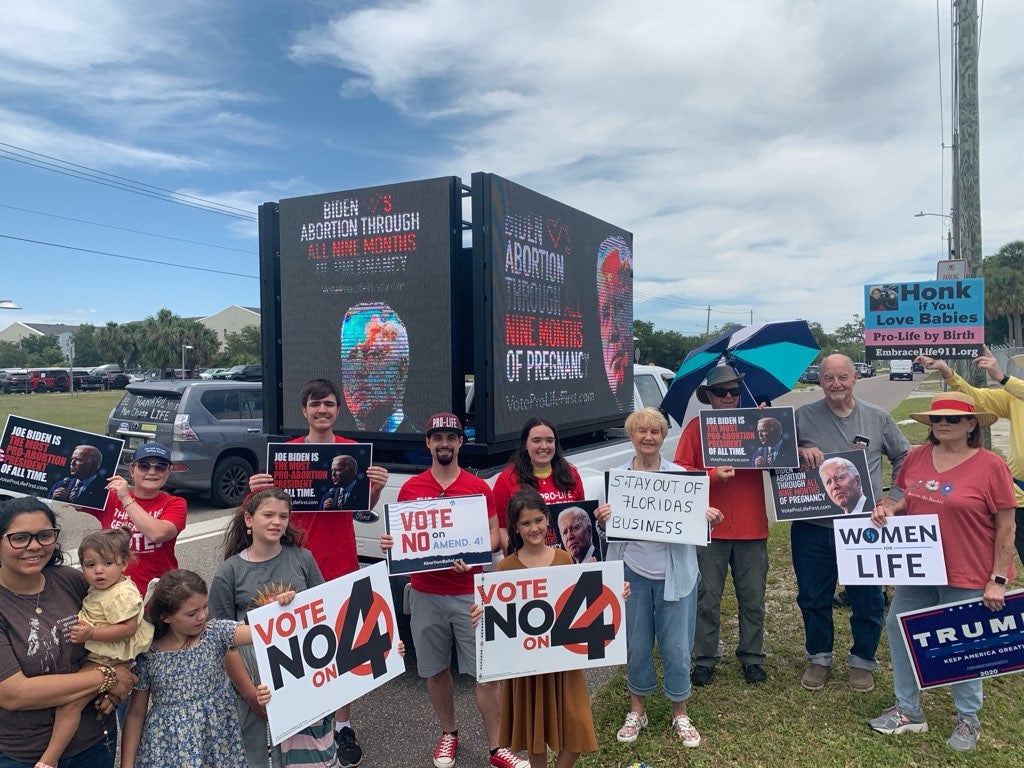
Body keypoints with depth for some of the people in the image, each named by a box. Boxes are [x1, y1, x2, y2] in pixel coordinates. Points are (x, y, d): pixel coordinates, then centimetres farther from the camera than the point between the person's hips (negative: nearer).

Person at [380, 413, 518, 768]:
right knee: (436, 670, 14)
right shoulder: (410, 488, 2)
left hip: (470, 593, -1)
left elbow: (493, 533, 2)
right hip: (425, 593, 2)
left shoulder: (479, 487, -1)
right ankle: (449, 733, 36)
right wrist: (389, 543, -12)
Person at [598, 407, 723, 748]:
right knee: (637, 646, 12)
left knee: (676, 647, 7)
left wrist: (709, 518, -19)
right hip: (633, 573, 1)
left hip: (674, 573, -1)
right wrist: (601, 521, -17)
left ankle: (680, 715, 28)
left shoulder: (680, 475, -2)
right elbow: (608, 527, 5)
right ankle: (637, 711, 32)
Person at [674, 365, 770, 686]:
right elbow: (680, 471, -6)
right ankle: (705, 660, 21)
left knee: (753, 599, 12)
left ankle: (752, 658, 28)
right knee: (707, 599, 8)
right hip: (710, 528, -2)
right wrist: (713, 476, -21)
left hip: (752, 527, 2)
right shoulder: (696, 427, -1)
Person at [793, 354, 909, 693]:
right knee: (813, 599, 13)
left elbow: (905, 458, 13)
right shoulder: (803, 417, -2)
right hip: (812, 528, 0)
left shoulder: (878, 419, 3)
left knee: (868, 601, 10)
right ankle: (819, 658, 33)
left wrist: (895, 498, 4)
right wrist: (800, 450, -19)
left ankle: (862, 661, 33)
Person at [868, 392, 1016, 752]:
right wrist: (889, 508, -9)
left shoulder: (990, 466, -14)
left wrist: (998, 580, -11)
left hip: (966, 577, -5)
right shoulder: (916, 457, 0)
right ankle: (908, 711, 30)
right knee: (898, 629, 11)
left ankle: (968, 719, 34)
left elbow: (1006, 526, -10)